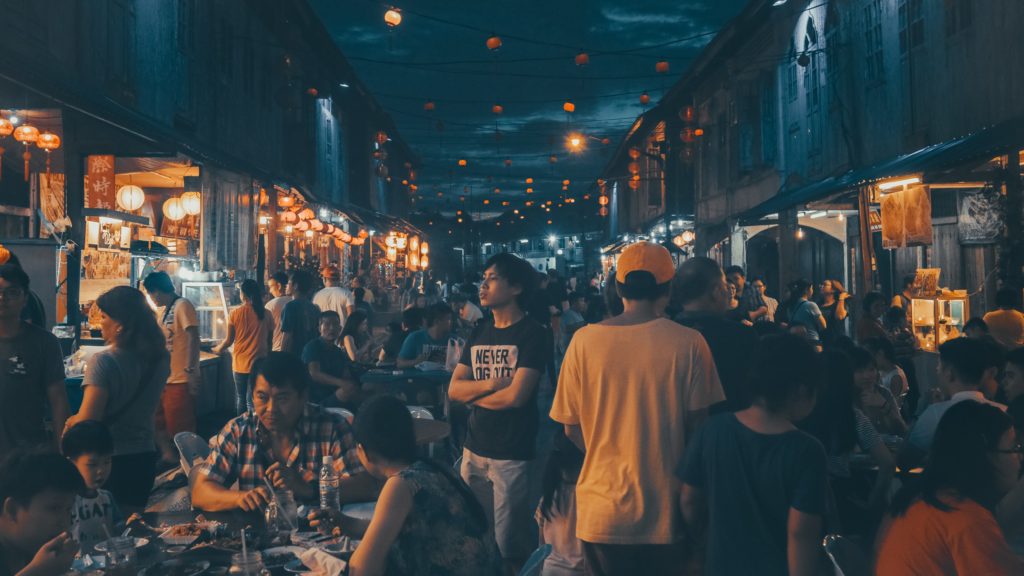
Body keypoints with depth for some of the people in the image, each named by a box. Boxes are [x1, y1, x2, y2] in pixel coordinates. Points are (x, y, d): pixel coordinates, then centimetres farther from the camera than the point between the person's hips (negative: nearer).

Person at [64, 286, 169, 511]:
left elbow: (86, 422, -20)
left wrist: (71, 422, 2)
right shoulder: (159, 358, -2)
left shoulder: (104, 362, -20)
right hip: (145, 456, 5)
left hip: (109, 459, -5)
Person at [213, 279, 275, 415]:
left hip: (240, 363, 0)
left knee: (240, 397, 17)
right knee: (252, 400, 5)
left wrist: (218, 349, 20)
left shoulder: (235, 313, -7)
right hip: (258, 363, 0)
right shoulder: (266, 315, -4)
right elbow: (270, 341, 4)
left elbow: (229, 340, 0)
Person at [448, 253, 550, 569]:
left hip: (512, 454, -6)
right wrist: (490, 384, -13)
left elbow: (516, 396, -18)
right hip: (474, 449, 7)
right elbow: (454, 389, 5)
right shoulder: (479, 333, 10)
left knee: (508, 546, 2)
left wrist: (474, 395, -3)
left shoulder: (533, 334, -10)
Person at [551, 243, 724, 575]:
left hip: (602, 512, 1)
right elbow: (697, 428, -5)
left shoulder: (584, 340, -8)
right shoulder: (688, 343, -12)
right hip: (664, 510, -1)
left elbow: (572, 428, 0)